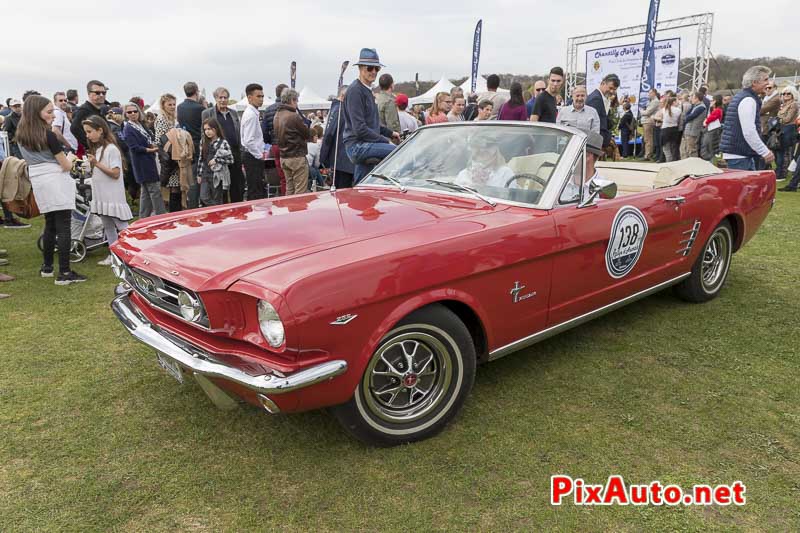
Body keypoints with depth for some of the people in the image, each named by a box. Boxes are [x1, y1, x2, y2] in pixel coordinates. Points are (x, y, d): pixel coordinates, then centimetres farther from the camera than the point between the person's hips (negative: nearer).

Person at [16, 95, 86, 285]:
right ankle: (64, 273, -9)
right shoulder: (48, 134, -11)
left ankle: (47, 267, 27)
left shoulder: (21, 135, 10)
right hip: (56, 181, -7)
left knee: (50, 224, 20)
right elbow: (66, 165, -8)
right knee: (63, 228, -7)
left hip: (37, 182, 7)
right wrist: (70, 158, 13)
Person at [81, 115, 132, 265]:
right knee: (107, 227, 12)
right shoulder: (95, 149, 13)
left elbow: (115, 173, -17)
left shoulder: (111, 149, -12)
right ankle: (113, 255, 19)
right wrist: (89, 166, 6)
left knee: (122, 227, -6)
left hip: (113, 196, -8)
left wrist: (96, 163, -20)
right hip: (100, 195, 9)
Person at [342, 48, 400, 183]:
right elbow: (360, 129, -18)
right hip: (357, 145, -10)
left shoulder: (367, 90, 22)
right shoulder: (355, 90, -10)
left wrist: (390, 133, 16)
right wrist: (385, 141, -14)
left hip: (363, 146, 10)